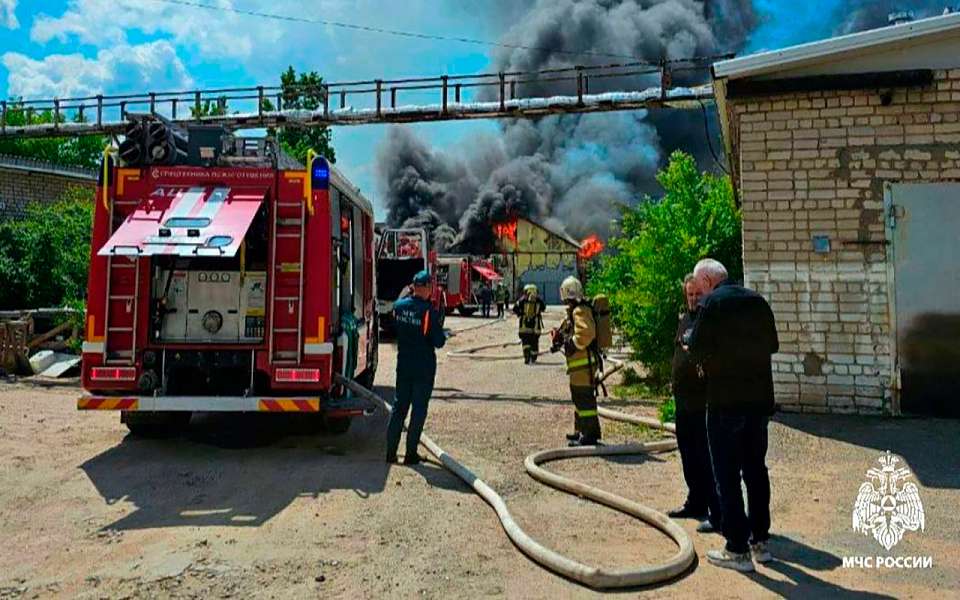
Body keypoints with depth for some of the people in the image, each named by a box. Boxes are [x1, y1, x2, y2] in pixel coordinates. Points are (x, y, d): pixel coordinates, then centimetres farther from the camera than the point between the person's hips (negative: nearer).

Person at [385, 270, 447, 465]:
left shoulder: (399, 306, -2)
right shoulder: (430, 311, -18)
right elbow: (438, 342, -15)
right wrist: (441, 333, 3)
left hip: (403, 364, 5)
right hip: (424, 367, -5)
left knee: (399, 407, 14)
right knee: (419, 409, 6)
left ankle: (391, 451, 16)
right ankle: (411, 453, 10)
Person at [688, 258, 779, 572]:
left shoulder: (712, 302, -10)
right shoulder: (758, 300, 9)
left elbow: (697, 348, -14)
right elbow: (773, 345, 15)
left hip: (725, 399, -7)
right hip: (760, 397, 7)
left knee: (727, 474, 2)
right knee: (756, 469, 16)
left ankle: (737, 549, 6)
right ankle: (760, 541, 26)